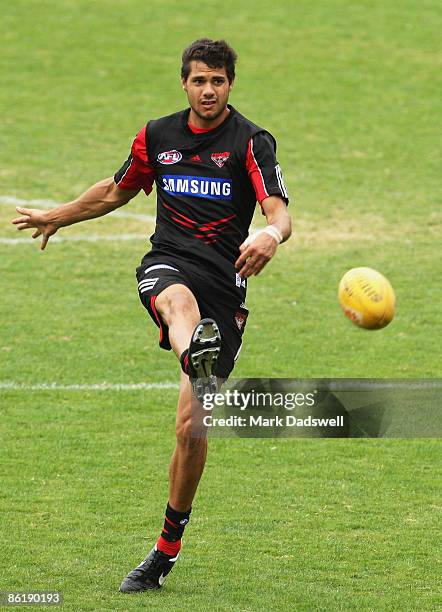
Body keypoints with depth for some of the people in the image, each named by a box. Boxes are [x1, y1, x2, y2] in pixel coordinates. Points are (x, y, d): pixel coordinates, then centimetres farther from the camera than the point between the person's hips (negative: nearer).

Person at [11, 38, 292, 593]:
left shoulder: (252, 143, -1)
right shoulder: (157, 136, 12)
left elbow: (279, 213, -15)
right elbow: (118, 191, 32)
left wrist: (271, 234, -40)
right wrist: (58, 217, 44)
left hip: (224, 284, -2)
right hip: (167, 266, 2)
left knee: (192, 425, -4)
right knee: (181, 300, -40)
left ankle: (167, 548, 12)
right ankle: (197, 358, -78)